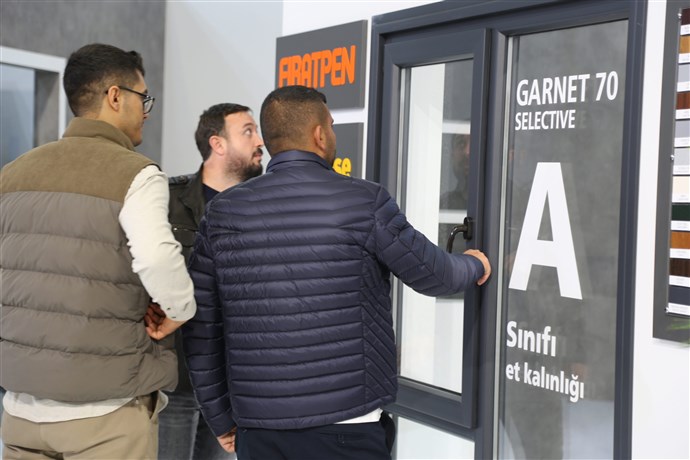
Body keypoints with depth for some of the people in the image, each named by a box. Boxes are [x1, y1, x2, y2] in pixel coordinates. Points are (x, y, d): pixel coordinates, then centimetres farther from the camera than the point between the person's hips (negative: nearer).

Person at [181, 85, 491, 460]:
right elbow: (432, 275, 4)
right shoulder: (363, 202, -8)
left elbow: (201, 327, 4)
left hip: (258, 428, 4)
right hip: (343, 427, -3)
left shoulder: (224, 212, 2)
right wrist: (474, 267, 27)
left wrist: (221, 418, 15)